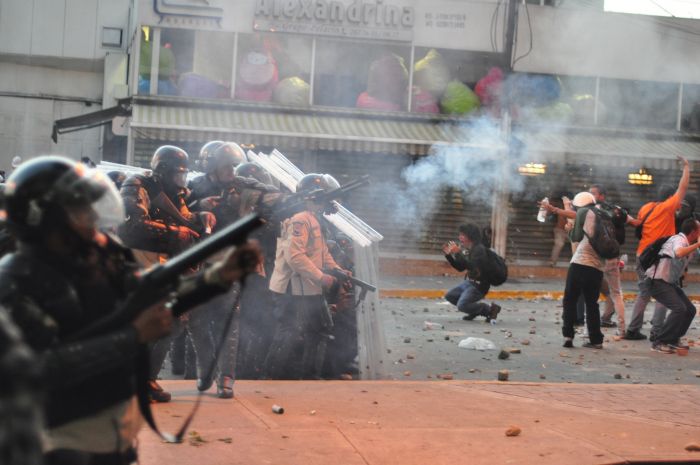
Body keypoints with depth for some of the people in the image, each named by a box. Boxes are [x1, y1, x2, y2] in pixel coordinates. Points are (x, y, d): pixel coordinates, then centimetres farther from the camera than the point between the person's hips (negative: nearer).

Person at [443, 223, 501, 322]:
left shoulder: (479, 249, -19)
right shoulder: (468, 250, 9)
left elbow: (471, 266, -33)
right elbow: (460, 267, 16)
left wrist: (458, 253, -33)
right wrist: (448, 255, 7)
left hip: (478, 285, -10)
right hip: (469, 281, 10)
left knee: (462, 305, -21)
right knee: (449, 296, 13)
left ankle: (490, 309, -4)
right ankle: (476, 310, 19)